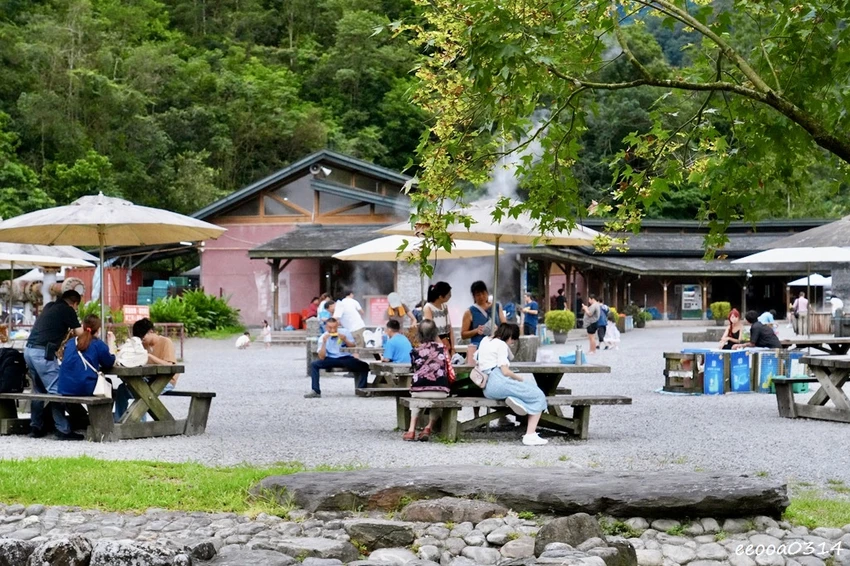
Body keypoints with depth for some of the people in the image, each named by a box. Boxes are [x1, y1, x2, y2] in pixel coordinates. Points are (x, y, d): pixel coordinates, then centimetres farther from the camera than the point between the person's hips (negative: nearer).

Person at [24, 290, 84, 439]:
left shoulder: (49, 306, 21)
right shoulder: (68, 310, -1)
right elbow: (80, 333, 0)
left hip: (29, 350, 8)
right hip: (43, 352, -8)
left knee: (38, 390, 15)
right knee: (56, 391, -8)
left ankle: (35, 427, 15)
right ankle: (63, 430, -11)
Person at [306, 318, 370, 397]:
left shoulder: (345, 332, -2)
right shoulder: (323, 337, -2)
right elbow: (322, 358, -10)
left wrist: (345, 340, -18)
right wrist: (324, 342, -20)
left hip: (346, 359, -1)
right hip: (331, 359, 1)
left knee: (364, 366, -26)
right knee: (314, 365, -22)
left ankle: (361, 389, -22)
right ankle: (316, 391, -22)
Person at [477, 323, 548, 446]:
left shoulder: (485, 340, 21)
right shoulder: (501, 345, -4)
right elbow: (505, 371, -12)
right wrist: (520, 379, 3)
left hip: (487, 388, 9)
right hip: (498, 382, -9)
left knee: (531, 384, 17)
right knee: (539, 397, -7)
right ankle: (530, 435, -18)